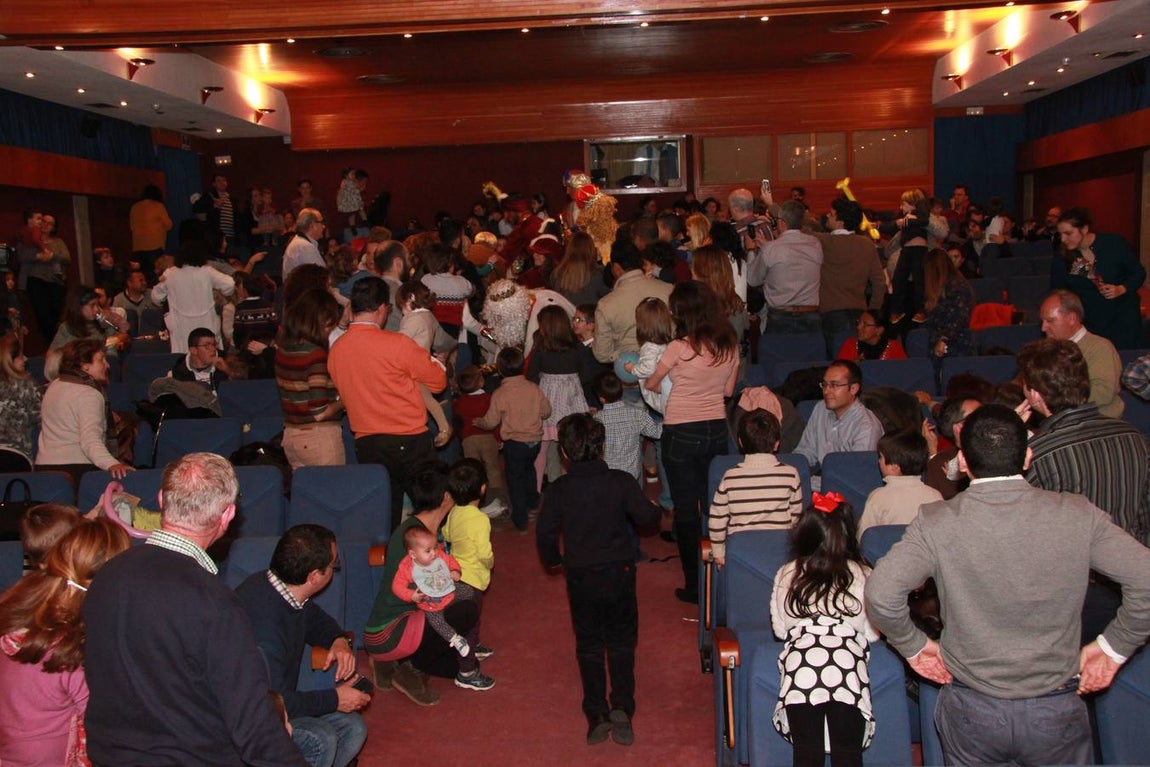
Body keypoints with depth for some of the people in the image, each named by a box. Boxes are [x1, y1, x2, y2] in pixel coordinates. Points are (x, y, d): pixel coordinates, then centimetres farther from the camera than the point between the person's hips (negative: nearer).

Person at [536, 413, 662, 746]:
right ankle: (621, 707, 0)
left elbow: (545, 532, -6)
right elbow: (645, 516, -5)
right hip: (619, 572, 0)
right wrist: (658, 510, 18)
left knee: (589, 645, 13)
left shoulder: (558, 490, -7)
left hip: (580, 577, 0)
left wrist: (553, 560, 14)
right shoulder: (621, 482, -10)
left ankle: (597, 715, 10)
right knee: (621, 643, 13)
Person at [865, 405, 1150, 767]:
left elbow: (881, 593, -23)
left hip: (971, 710, 0)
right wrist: (1113, 646, 1)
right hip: (1057, 711, 1)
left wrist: (913, 645, -5)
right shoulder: (1077, 514, -11)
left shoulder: (936, 522, -15)